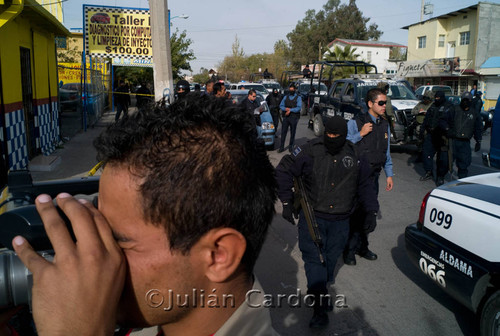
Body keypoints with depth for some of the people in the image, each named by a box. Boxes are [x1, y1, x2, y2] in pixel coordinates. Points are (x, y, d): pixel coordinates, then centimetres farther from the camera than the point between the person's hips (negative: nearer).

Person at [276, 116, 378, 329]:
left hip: (340, 221, 3)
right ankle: (320, 307, 2)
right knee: (314, 258, -6)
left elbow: (365, 184, 13)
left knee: (330, 258, 11)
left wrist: (371, 211, 5)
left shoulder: (355, 155, 1)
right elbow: (284, 170, -2)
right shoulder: (310, 151, -9)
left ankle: (319, 291, 35)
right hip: (312, 217, -2)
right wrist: (286, 202, -2)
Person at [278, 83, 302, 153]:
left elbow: (299, 108, -10)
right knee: (283, 132, -1)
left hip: (294, 118, -2)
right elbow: (281, 106, 10)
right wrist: (285, 109, -10)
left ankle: (290, 147, 18)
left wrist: (290, 110, -17)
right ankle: (281, 147, 4)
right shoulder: (286, 97, 12)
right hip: (285, 117, 3)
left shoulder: (298, 97, 1)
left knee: (292, 133, 6)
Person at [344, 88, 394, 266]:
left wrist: (389, 174, 14)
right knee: (354, 213, -2)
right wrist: (360, 134, -21)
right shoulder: (355, 123, -9)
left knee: (369, 213, 13)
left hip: (373, 176, 6)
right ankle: (349, 251, 13)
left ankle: (362, 247, 29)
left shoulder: (385, 125, 11)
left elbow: (386, 152, 17)